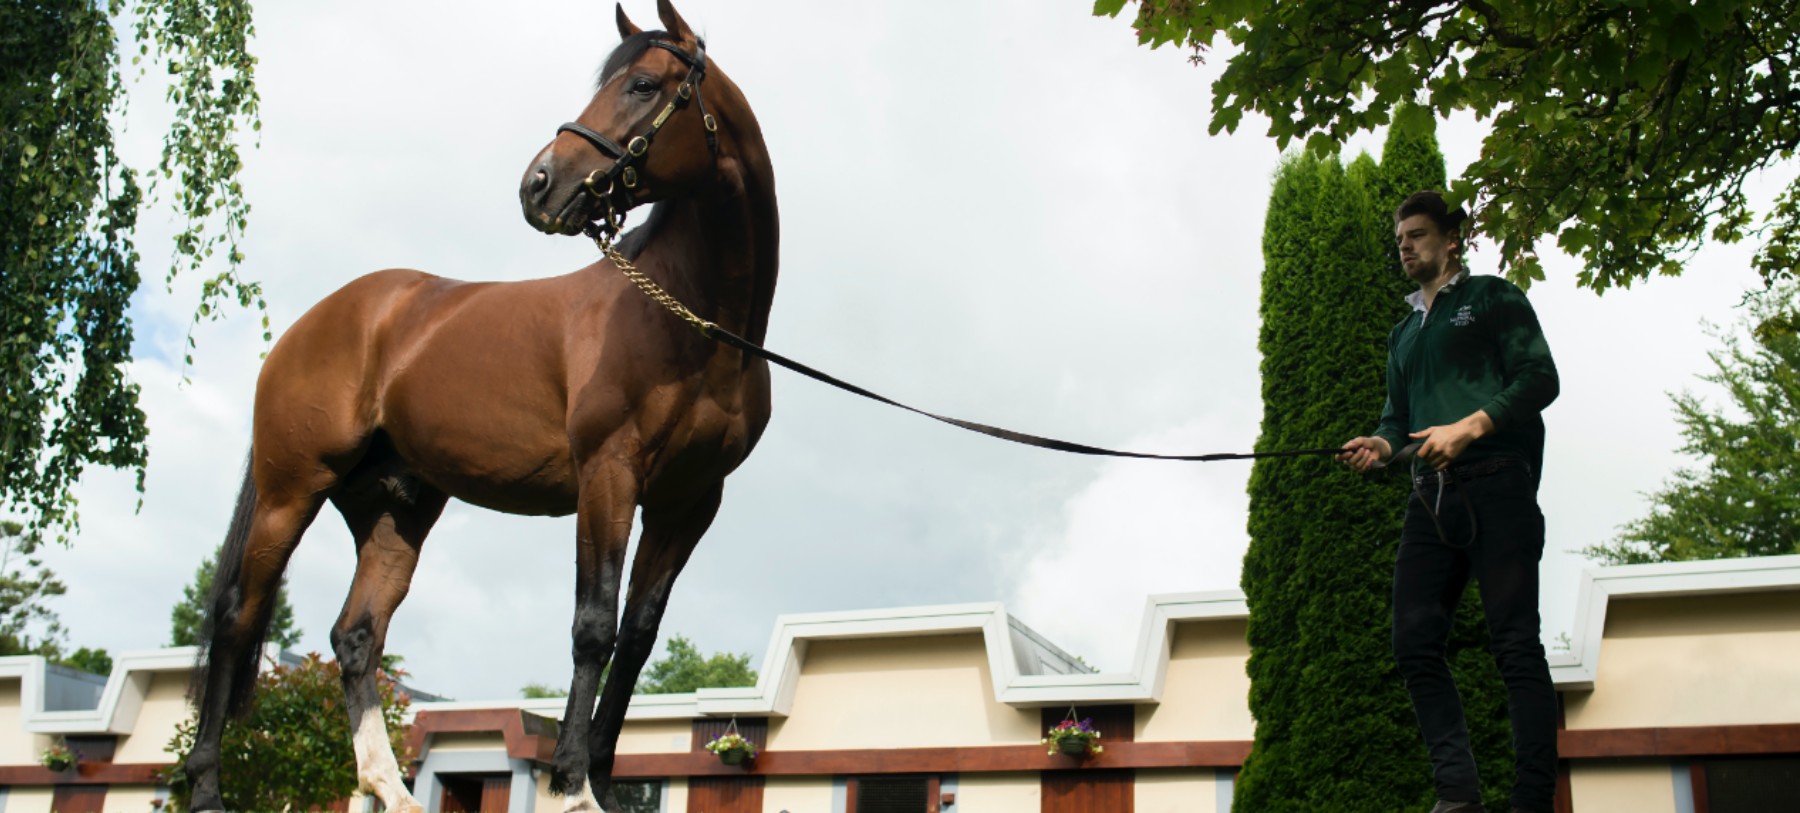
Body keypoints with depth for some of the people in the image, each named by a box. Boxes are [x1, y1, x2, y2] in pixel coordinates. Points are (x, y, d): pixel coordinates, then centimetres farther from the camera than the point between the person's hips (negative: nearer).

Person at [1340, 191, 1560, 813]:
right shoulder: (1403, 334, 29)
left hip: (1496, 483, -6)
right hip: (1432, 497, 6)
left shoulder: (1492, 297, 10)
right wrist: (1382, 445, 1)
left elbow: (1540, 377, -1)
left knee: (1515, 644, -11)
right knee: (1415, 642, -8)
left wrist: (1470, 426, -15)